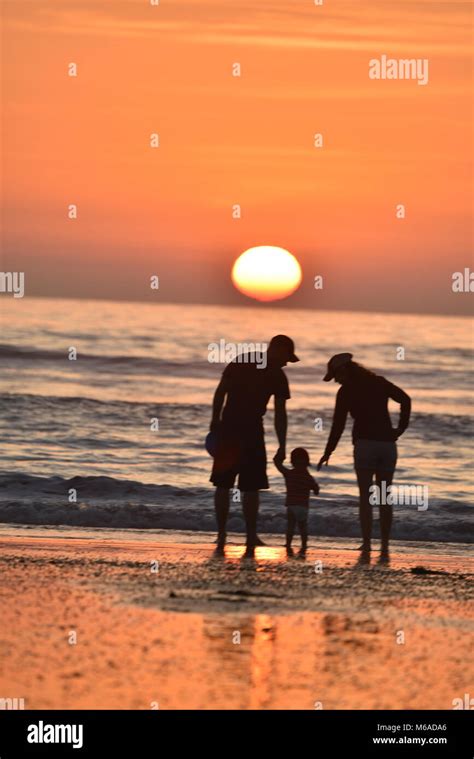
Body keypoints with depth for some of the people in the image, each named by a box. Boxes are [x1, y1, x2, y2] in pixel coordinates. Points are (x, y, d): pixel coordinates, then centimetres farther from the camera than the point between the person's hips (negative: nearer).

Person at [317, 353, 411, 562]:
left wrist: (328, 452, 4)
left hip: (365, 443, -4)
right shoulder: (379, 383, 12)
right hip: (388, 444, 4)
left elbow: (338, 424, -3)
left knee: (365, 497, -1)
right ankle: (384, 549, 4)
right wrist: (400, 429, 5)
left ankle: (366, 549, -9)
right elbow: (405, 399, 4)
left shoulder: (346, 391, -2)